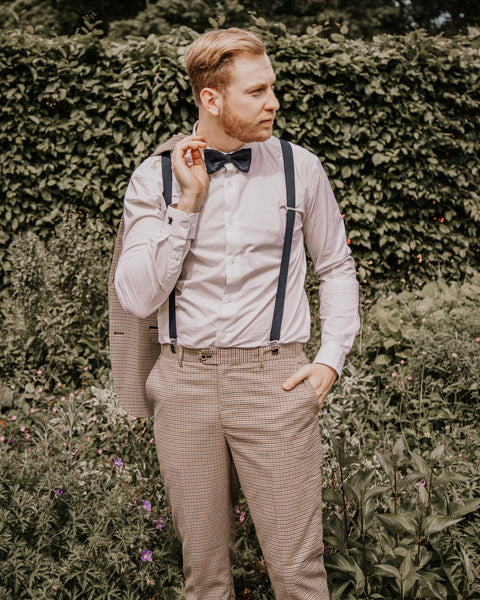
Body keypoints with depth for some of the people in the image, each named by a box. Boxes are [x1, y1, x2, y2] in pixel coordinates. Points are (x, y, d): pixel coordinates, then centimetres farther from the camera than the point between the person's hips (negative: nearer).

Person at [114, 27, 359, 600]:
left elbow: (336, 266, 15)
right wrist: (187, 202, -11)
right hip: (185, 383, 1)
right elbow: (138, 298, -7)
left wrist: (331, 358, 4)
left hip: (276, 380, 0)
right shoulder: (153, 177, 1)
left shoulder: (300, 168, 3)